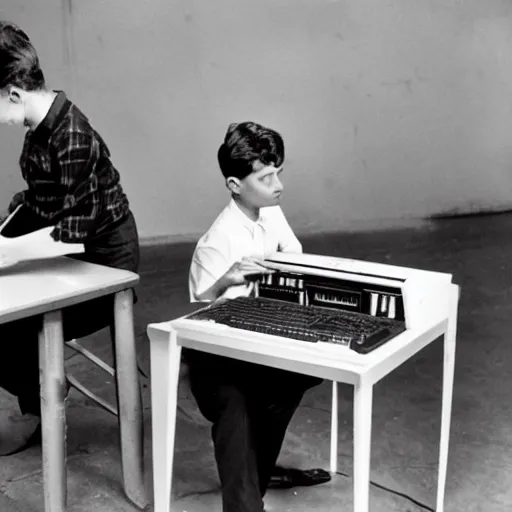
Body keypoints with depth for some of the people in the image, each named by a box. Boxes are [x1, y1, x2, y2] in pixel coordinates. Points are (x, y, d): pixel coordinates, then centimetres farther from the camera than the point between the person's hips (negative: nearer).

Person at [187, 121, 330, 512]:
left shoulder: (271, 213, -3)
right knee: (237, 412, -32)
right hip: (215, 353, -8)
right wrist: (226, 281, -44)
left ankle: (259, 470, 28)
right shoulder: (217, 243, -27)